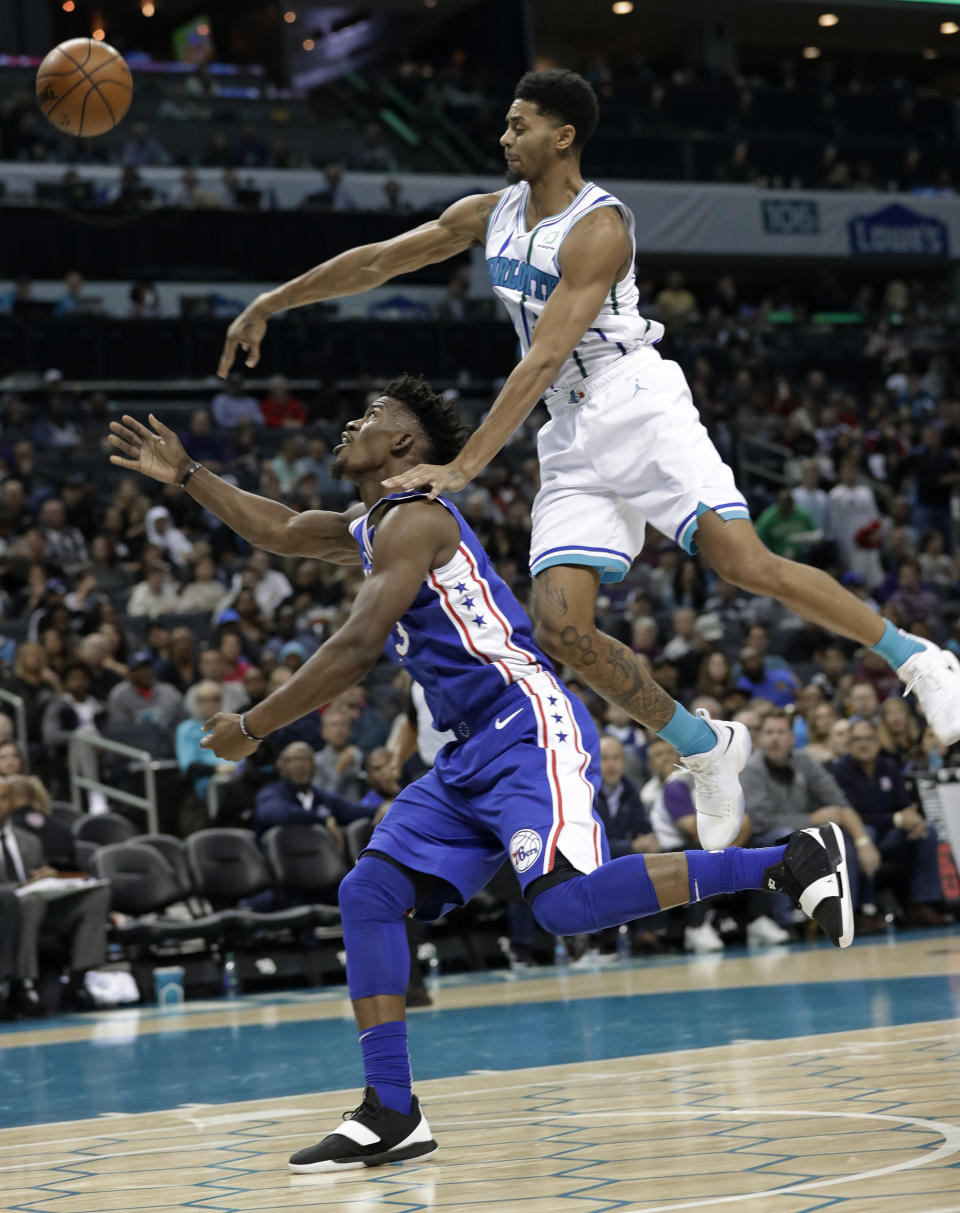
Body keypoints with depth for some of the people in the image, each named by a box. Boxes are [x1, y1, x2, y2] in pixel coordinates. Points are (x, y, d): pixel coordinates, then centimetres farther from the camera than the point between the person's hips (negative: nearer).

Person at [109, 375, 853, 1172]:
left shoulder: (413, 520, -9)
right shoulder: (369, 528, 21)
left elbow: (356, 650, -16)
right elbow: (280, 530, 39)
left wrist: (251, 729, -9)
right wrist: (186, 476, 35)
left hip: (531, 731, -10)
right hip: (475, 753, 10)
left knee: (566, 902, -28)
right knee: (367, 893, 0)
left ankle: (789, 862, -17)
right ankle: (392, 1114, 0)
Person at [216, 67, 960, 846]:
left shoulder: (598, 228, -14)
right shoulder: (493, 213, 11)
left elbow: (543, 360, -22)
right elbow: (378, 262, 16)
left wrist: (463, 468, -26)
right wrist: (269, 305, 15)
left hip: (639, 410, -7)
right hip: (573, 440, 7)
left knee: (748, 565, -20)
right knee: (560, 624, -9)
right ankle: (708, 750, 5)